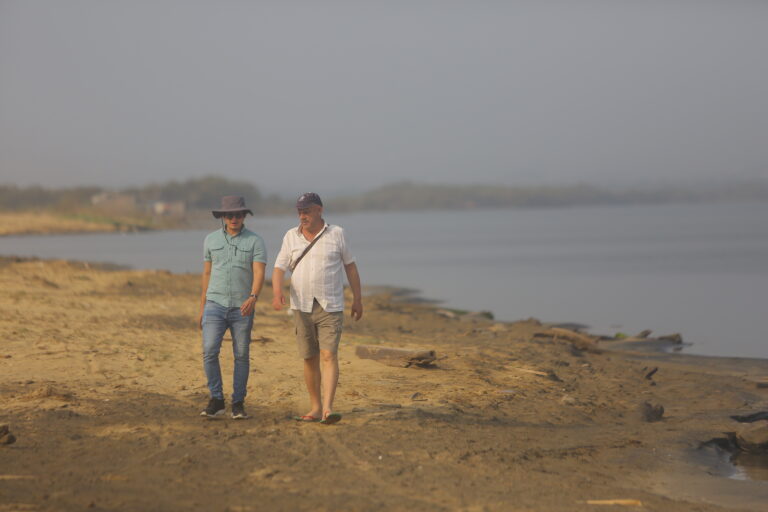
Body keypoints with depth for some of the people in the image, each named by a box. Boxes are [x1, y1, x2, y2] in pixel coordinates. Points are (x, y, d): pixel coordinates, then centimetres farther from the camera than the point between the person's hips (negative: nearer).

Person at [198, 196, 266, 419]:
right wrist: (202, 308, 13)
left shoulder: (255, 241, -2)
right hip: (215, 305, 1)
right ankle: (216, 400, -1)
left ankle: (238, 403, 13)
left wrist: (253, 297, -33)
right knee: (209, 351, -12)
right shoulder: (211, 240, 7)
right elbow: (207, 274, 13)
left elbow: (259, 273, -14)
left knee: (242, 356, 3)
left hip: (242, 308, -1)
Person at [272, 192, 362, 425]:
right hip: (302, 308, 3)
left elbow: (350, 265, 9)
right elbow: (279, 269, -1)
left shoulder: (336, 234, 0)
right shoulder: (291, 236, 4)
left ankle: (327, 409, -22)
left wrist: (357, 299, 8)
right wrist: (277, 292, -21)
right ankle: (315, 408, 20)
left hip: (331, 308, -3)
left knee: (329, 355, -14)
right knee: (309, 359, 8)